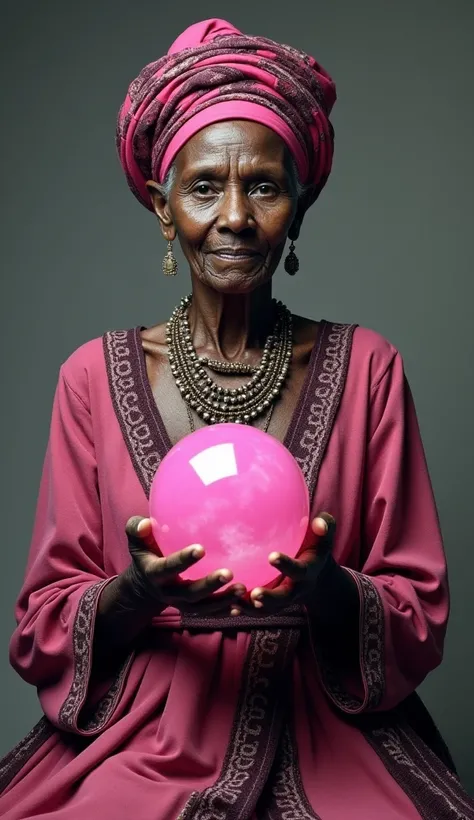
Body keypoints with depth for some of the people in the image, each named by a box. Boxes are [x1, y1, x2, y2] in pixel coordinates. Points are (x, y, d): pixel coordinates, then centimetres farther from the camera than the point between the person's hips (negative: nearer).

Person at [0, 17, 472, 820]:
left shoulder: (366, 369, 2)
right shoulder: (94, 377, 2)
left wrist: (330, 588, -20)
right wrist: (137, 593, -19)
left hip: (322, 739, 1)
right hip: (141, 742, 0)